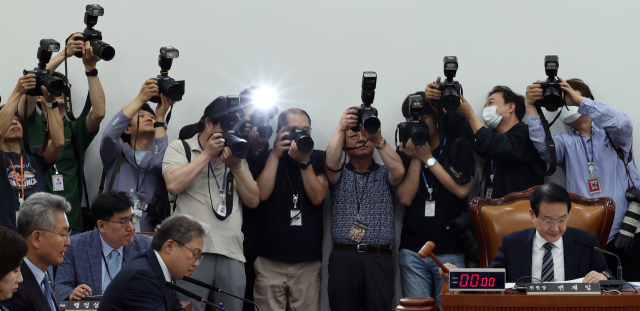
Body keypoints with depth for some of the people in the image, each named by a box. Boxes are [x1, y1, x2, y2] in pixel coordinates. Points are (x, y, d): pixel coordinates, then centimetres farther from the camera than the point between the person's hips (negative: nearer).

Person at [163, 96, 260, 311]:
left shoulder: (237, 154, 21)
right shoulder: (180, 148, 9)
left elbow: (253, 201, 15)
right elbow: (173, 185, -10)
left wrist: (236, 167, 1)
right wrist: (207, 154, -4)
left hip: (232, 253, 4)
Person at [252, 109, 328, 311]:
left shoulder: (318, 159, 8)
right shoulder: (267, 158, 8)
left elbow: (317, 197, -4)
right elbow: (262, 194, -8)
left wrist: (304, 162, -12)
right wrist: (275, 154, -8)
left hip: (308, 263, 0)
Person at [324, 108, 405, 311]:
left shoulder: (384, 175, 15)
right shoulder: (340, 175, 16)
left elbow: (399, 171, -8)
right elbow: (331, 163, -7)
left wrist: (378, 139, -15)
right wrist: (341, 128, -11)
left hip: (379, 258, 0)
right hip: (343, 256, 0)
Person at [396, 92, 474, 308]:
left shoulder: (458, 147, 4)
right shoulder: (404, 152, 9)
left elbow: (462, 190, -10)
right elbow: (405, 198, -3)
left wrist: (429, 159, -8)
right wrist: (415, 158, -7)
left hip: (450, 250, -2)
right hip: (413, 250, 2)